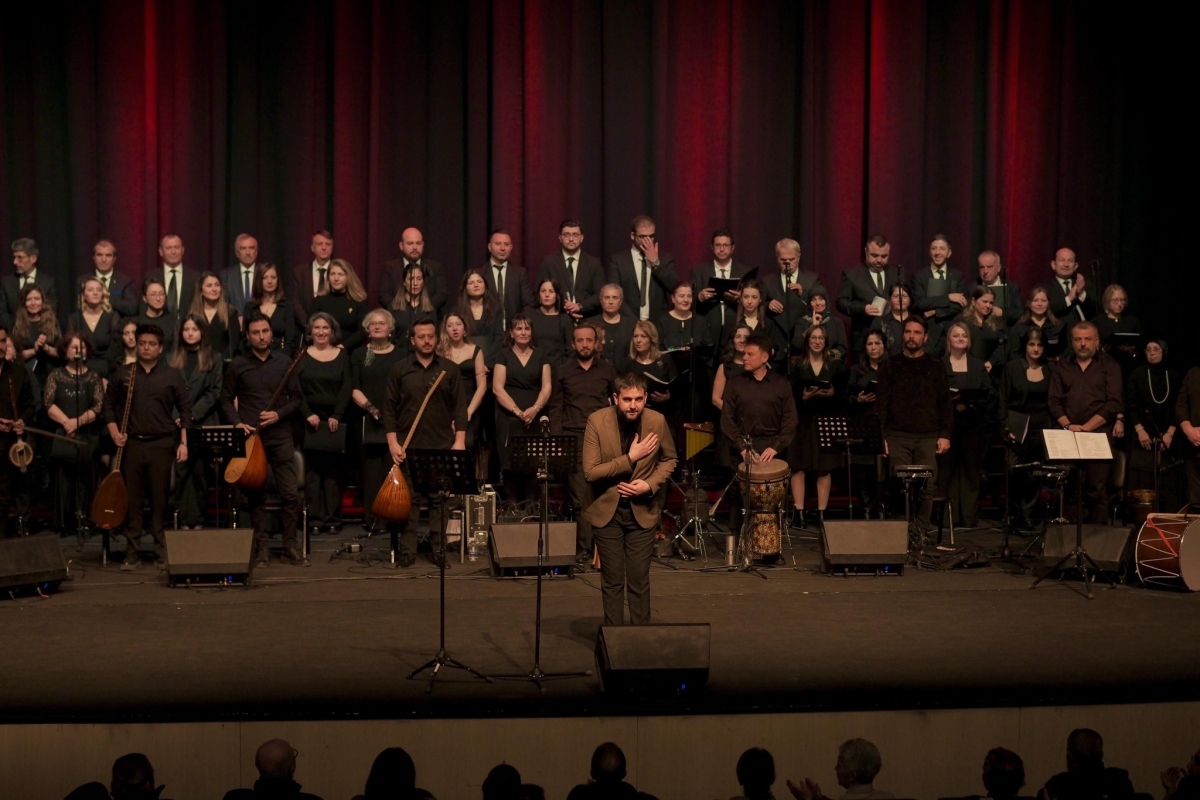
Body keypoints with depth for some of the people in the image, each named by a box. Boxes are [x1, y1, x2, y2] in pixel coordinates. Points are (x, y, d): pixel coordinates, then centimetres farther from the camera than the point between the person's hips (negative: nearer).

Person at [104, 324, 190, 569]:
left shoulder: (172, 376, 6)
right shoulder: (122, 374, 8)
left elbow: (185, 409, 6)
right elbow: (109, 405, 12)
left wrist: (183, 442, -1)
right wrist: (114, 432, -2)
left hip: (162, 445, -1)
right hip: (131, 445, 1)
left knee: (160, 501, 1)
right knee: (132, 501, 2)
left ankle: (162, 553, 7)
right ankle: (131, 554, 7)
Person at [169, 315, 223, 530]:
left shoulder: (213, 360, 6)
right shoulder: (174, 359, 11)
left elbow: (214, 393, -1)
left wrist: (193, 414, -11)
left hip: (203, 424, -2)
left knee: (200, 471, 0)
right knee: (182, 471, -1)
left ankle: (199, 519, 6)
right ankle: (185, 519, 2)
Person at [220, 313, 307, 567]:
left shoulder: (284, 362, 6)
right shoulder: (237, 365, 4)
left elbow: (296, 398, 8)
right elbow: (226, 400, 8)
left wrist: (279, 414, -9)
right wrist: (237, 422, -8)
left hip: (280, 436, 1)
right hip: (250, 437, 0)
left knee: (290, 493, -3)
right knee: (256, 496, 3)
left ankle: (290, 546, 9)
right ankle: (262, 548, 11)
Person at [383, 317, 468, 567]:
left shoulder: (450, 370, 7)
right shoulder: (400, 370, 6)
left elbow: (460, 408, 6)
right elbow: (389, 408, 5)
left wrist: (459, 440, -4)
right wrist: (393, 442, -3)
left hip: (442, 445, 0)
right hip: (409, 446, 0)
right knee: (408, 498, 0)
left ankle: (439, 549, 7)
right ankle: (407, 550, 6)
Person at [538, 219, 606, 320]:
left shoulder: (594, 263, 8)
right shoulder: (548, 262, 7)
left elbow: (601, 294, 2)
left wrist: (580, 306, -13)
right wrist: (563, 308, -12)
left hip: (587, 320, 1)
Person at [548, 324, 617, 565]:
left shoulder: (608, 370, 11)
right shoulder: (563, 372, 10)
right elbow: (555, 410, 10)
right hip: (574, 439, 0)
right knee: (580, 498, -6)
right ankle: (583, 550, -4)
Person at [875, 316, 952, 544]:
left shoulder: (936, 367, 12)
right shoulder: (891, 366, 10)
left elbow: (944, 404, 9)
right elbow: (881, 403, 7)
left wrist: (945, 435, -1)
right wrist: (880, 436, -2)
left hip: (928, 437, 0)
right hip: (898, 436, 0)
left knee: (926, 488, -5)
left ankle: (920, 532, 4)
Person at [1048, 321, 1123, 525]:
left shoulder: (1108, 366, 8)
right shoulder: (1062, 368, 17)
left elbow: (1113, 403, -2)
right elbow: (1054, 401, 9)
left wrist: (1086, 427, -11)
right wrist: (1067, 426, -10)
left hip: (1099, 434, -2)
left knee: (1097, 488, -8)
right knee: (1069, 489, -1)